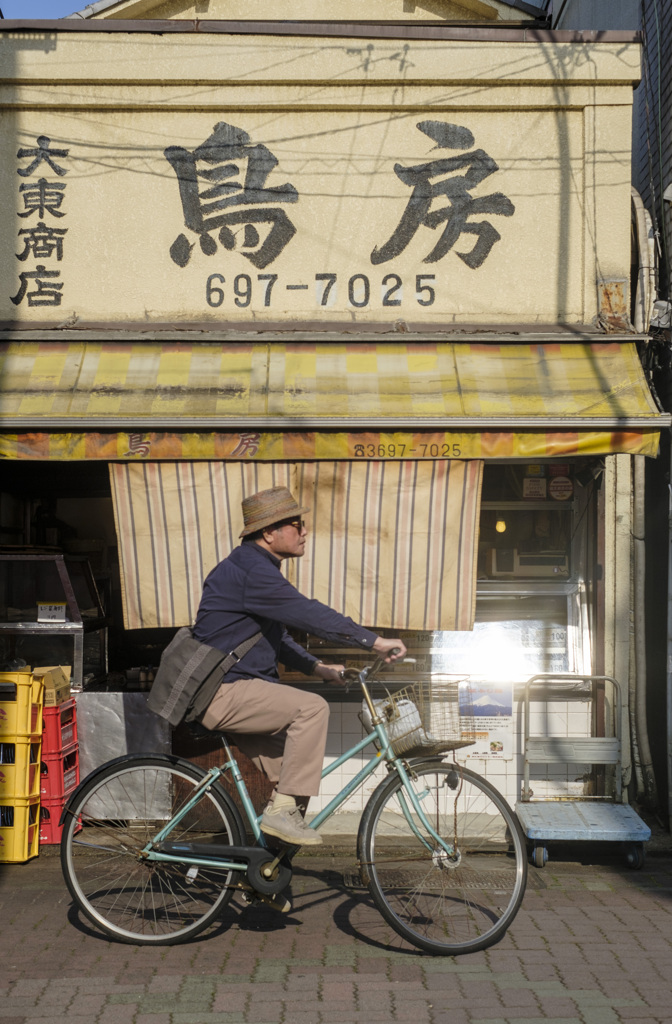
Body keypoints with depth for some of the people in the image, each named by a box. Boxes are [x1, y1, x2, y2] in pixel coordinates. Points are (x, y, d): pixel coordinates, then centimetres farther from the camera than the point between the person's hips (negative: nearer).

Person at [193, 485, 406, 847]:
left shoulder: (258, 568, 16)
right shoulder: (250, 571, -18)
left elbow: (275, 635, 25)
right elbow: (308, 614, -25)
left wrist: (317, 667, 13)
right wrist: (375, 642, -23)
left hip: (238, 687, 11)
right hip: (224, 692, -11)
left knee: (288, 764, 11)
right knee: (311, 707, -23)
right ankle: (283, 810, -18)